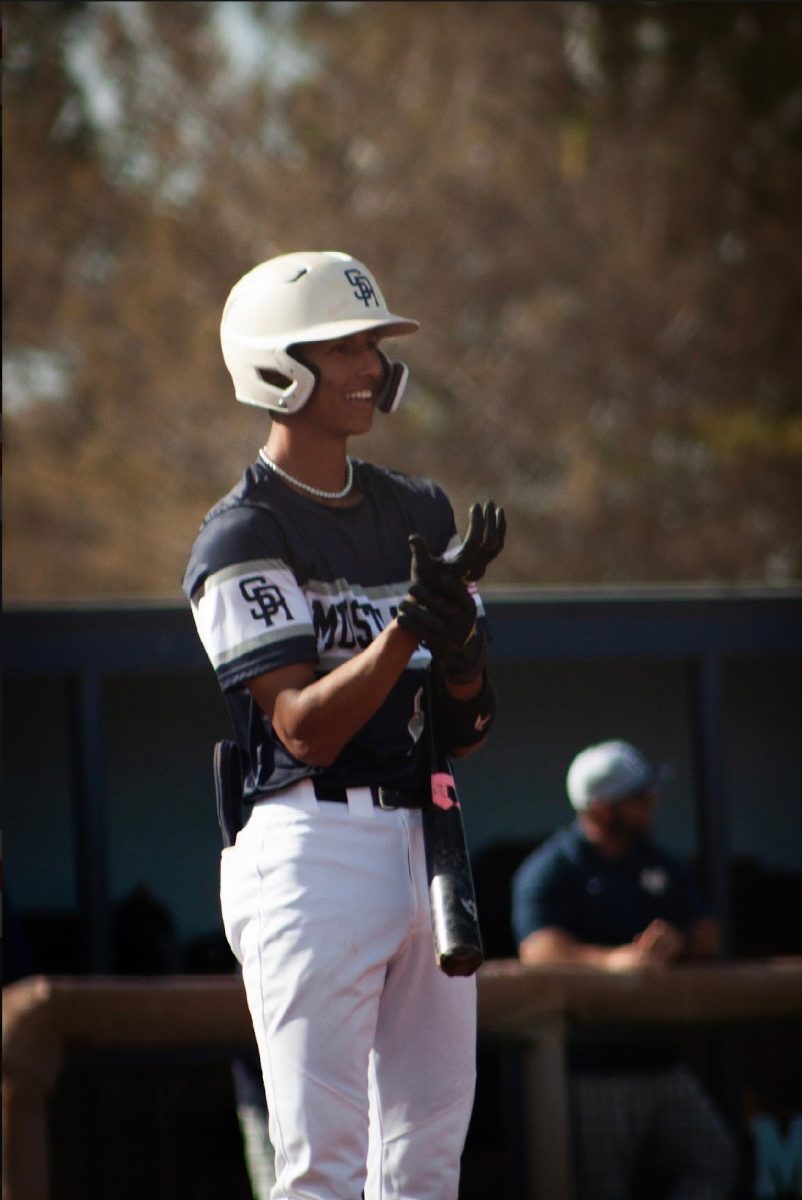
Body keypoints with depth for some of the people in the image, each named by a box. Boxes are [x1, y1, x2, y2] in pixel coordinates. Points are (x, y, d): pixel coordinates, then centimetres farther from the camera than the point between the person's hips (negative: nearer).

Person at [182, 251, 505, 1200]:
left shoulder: (417, 513, 14)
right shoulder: (242, 536, -7)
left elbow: (464, 733, 13)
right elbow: (304, 728, -16)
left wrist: (461, 645, -9)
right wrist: (408, 623, -27)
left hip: (420, 835, 7)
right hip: (311, 845, -7)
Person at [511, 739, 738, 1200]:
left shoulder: (662, 865, 16)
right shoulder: (549, 872, -6)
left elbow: (709, 938, 13)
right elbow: (540, 948, -23)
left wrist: (677, 944, -12)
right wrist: (614, 959, -40)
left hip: (658, 1057, 7)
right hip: (592, 1068, -7)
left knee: (714, 1161, -3)